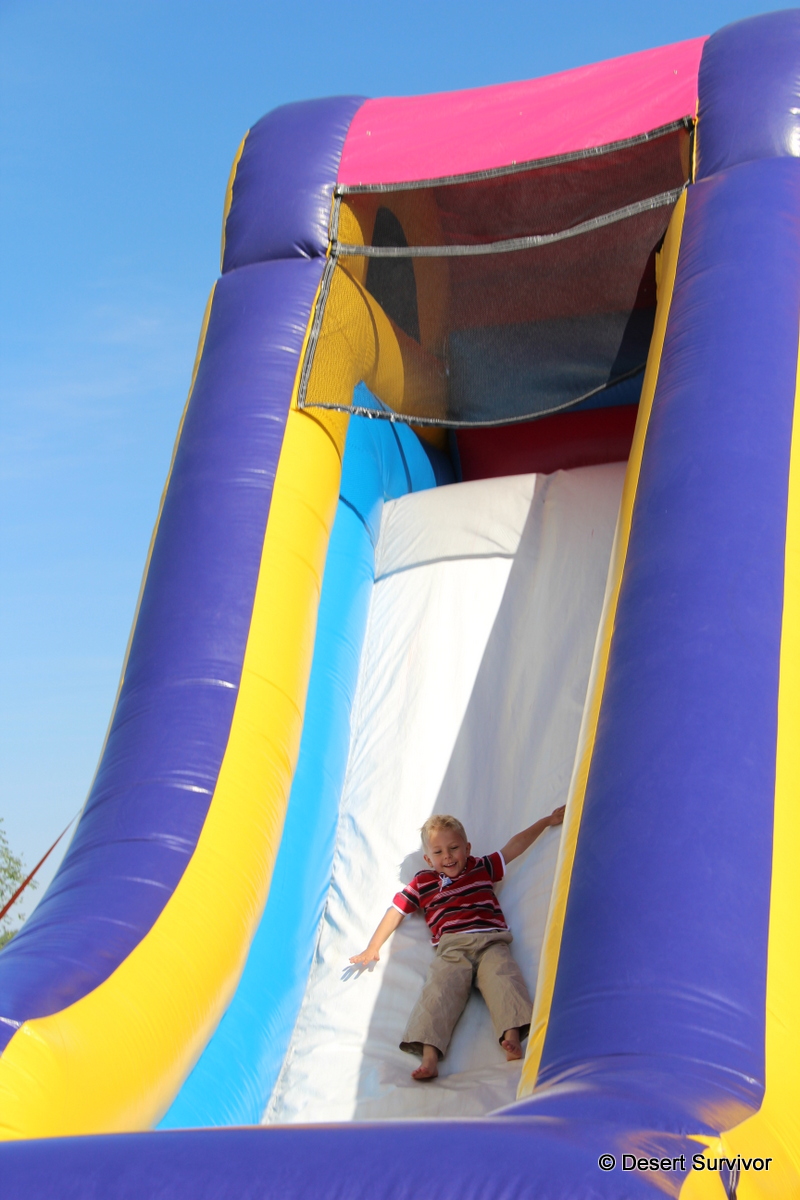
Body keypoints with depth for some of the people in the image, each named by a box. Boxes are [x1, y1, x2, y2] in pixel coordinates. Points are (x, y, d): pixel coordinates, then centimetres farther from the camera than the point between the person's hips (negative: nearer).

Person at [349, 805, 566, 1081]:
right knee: (440, 990, -24)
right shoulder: (422, 883, 21)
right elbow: (395, 911, 23)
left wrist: (547, 821, 28)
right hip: (452, 948, 0)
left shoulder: (481, 869, 23)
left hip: (490, 941, 1)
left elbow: (513, 847, 26)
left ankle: (512, 1038, -46)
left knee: (502, 978, -29)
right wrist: (373, 948, 19)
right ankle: (430, 1056, -39)